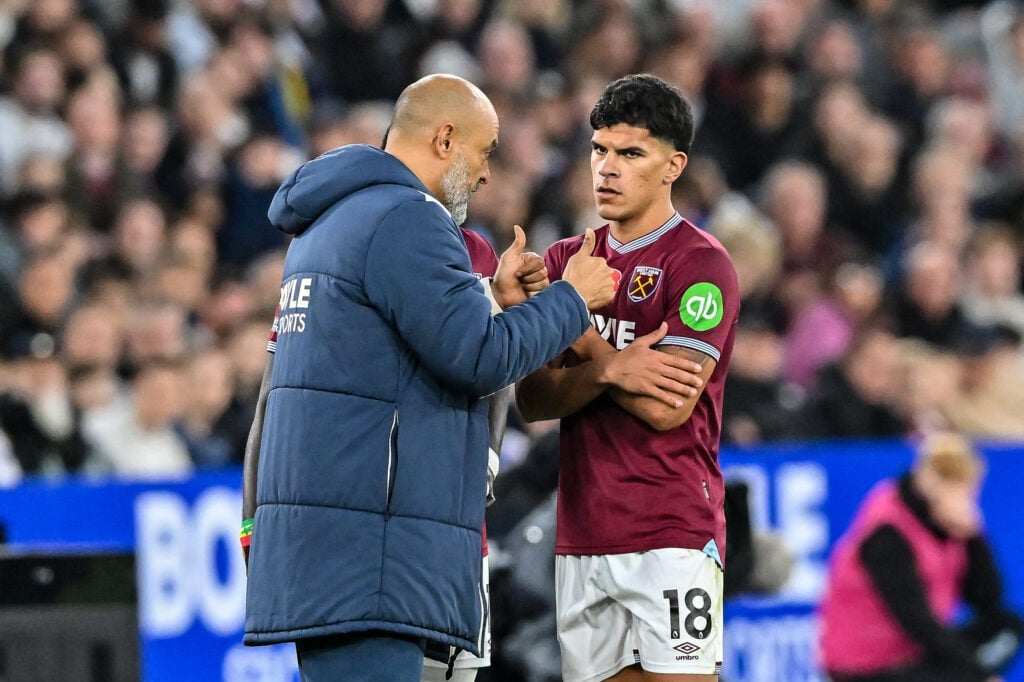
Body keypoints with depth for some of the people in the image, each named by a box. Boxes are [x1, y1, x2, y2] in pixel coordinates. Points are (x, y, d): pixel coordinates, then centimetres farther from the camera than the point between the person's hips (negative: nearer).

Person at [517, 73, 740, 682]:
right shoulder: (567, 259, 14)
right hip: (583, 535, 6)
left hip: (674, 534, -6)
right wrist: (611, 369, -15)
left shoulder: (701, 263, -5)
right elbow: (533, 400, 6)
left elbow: (667, 409, -15)